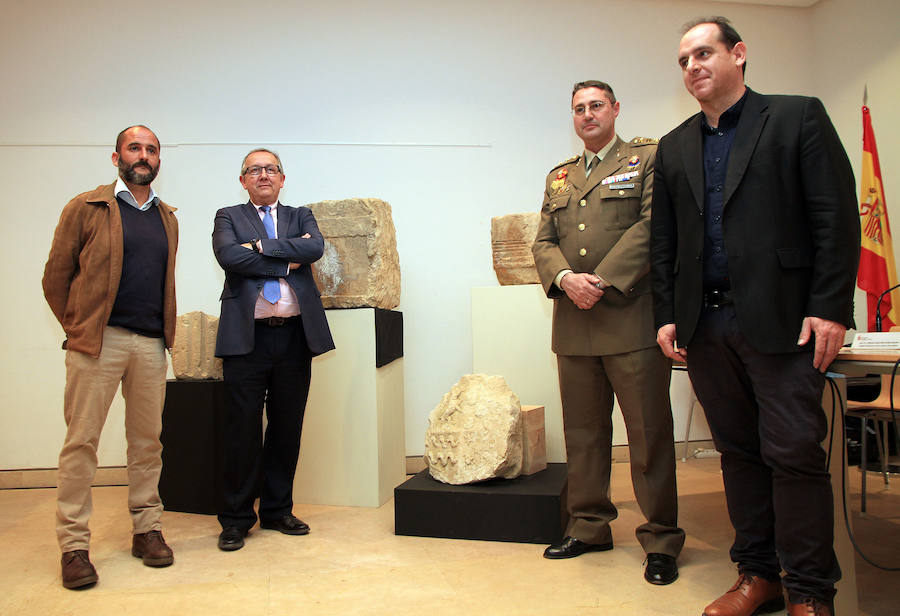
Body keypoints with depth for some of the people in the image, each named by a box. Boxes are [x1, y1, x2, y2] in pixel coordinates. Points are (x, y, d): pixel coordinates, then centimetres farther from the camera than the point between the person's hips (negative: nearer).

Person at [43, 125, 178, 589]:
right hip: (98, 341, -4)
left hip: (150, 343, 4)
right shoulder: (86, 209, 3)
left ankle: (147, 530, 19)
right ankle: (73, 546, 7)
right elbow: (56, 277, 4)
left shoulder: (168, 219, 16)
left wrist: (163, 331, 12)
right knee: (81, 441, -1)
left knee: (147, 440, 8)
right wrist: (77, 329, 3)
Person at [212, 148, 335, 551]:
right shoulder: (228, 218, 11)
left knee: (287, 428, 9)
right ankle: (236, 518, 14)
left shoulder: (300, 216, 17)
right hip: (248, 336, -2)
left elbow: (316, 248, -5)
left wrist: (261, 245, -9)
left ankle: (277, 510, 23)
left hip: (295, 336, 3)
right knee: (242, 429, 1)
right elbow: (228, 256, -10)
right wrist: (287, 262, -7)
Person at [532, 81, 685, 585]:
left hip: (631, 317, -5)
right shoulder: (559, 177, 21)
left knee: (649, 431, 0)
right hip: (573, 324, 5)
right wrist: (566, 278, -8)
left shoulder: (649, 158, 6)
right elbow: (543, 242, 13)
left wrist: (601, 283, -15)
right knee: (583, 432, 11)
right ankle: (589, 525, 24)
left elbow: (650, 227, -8)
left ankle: (662, 539, 12)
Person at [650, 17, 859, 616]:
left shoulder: (798, 117, 4)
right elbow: (664, 242, 15)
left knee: (795, 453, -3)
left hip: (780, 320, -4)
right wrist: (667, 315, 6)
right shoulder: (674, 147, 16)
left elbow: (837, 217, -3)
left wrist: (830, 308, -11)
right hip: (704, 325, 5)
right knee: (739, 451, 10)